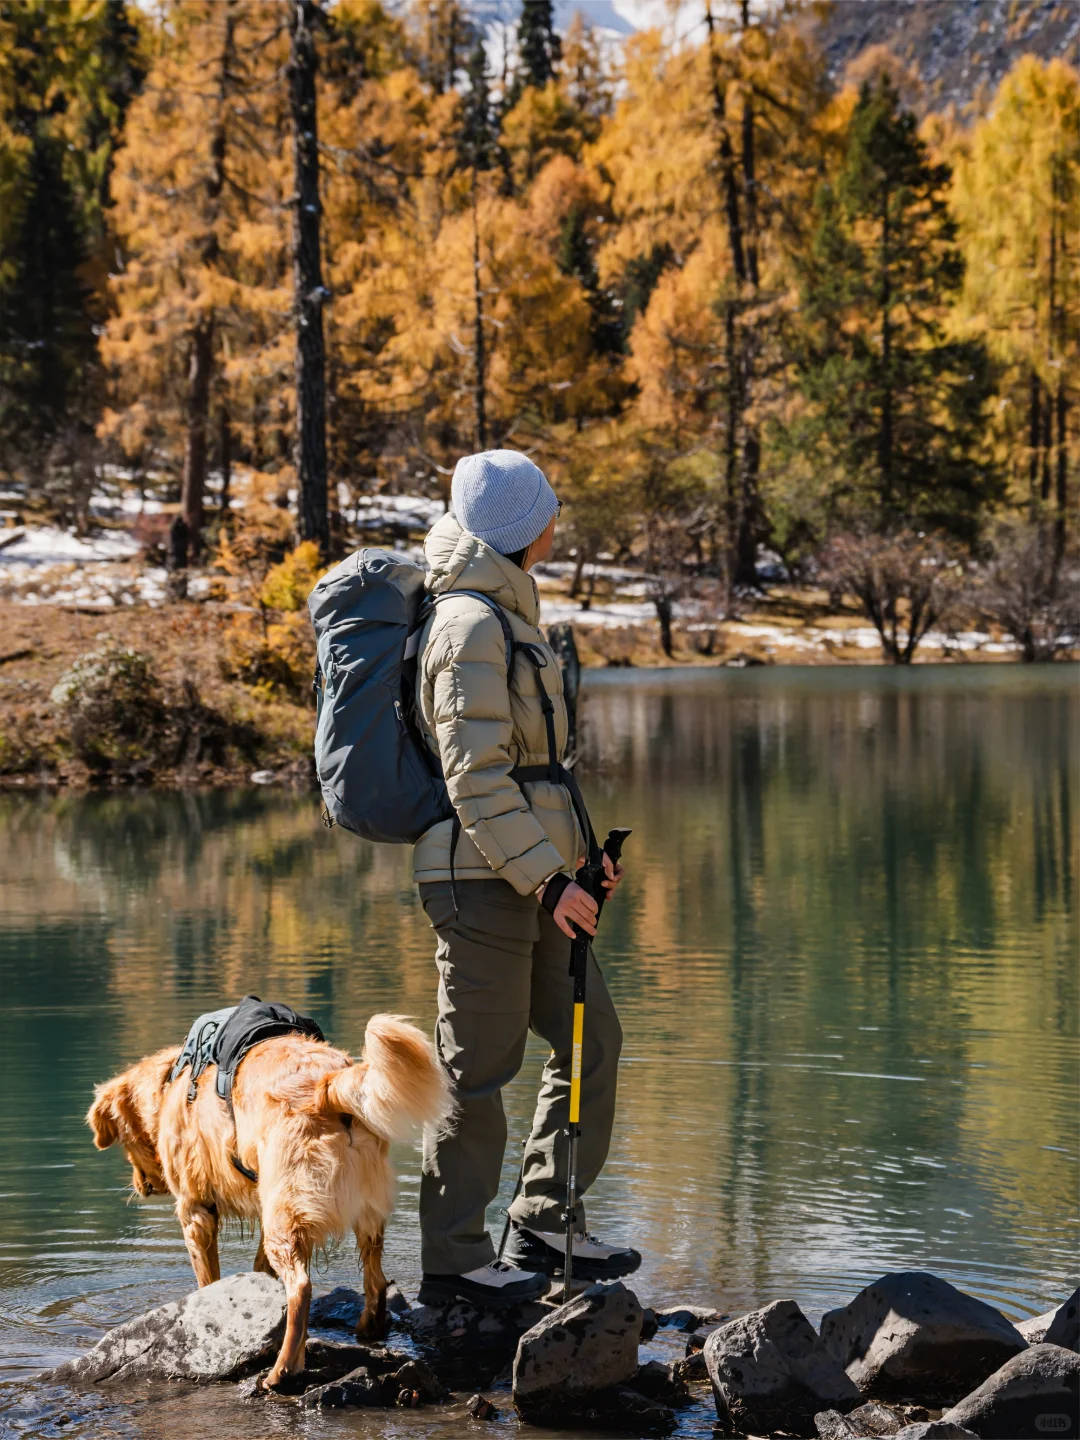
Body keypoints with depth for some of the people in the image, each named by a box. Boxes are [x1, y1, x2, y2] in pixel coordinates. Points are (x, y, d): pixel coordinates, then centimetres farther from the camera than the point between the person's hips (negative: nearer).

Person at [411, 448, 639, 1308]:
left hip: (527, 876, 10)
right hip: (481, 877, -10)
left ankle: (545, 1226, 22)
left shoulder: (504, 614, 17)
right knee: (478, 1067, -4)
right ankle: (454, 1260, 5)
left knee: (590, 1038, 13)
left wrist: (575, 850, 18)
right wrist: (545, 876, -21)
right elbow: (474, 777, -20)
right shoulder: (471, 626, -15)